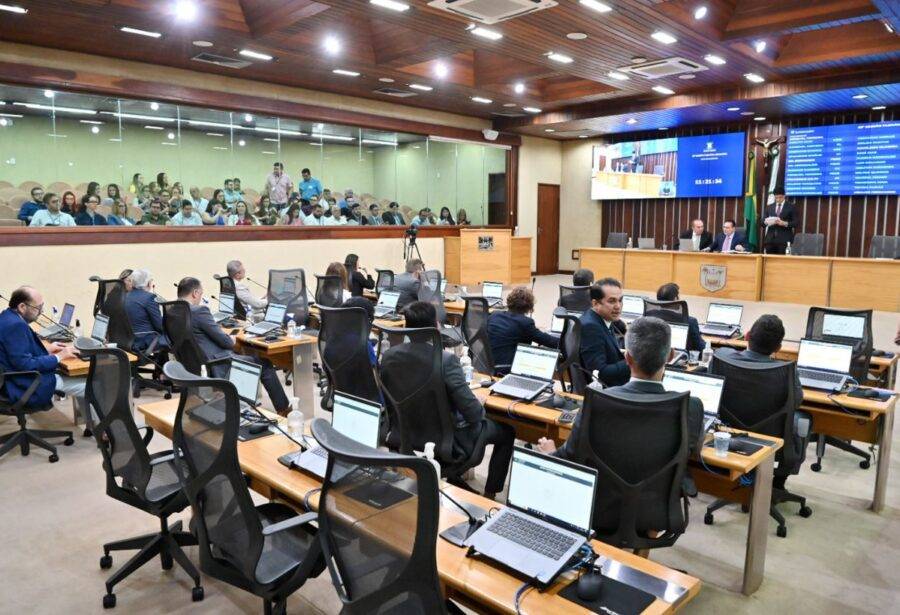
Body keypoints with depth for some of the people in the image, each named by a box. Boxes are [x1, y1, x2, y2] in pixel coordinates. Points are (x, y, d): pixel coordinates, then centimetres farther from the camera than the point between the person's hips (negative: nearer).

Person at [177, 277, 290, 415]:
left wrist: (227, 338, 6)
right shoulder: (199, 311, -22)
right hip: (217, 367, -9)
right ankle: (283, 408, 21)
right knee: (264, 364, 10)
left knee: (239, 353, 33)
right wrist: (231, 340, 4)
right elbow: (224, 341, -18)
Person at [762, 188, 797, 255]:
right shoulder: (769, 207, 16)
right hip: (770, 239, 3)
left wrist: (784, 223, -17)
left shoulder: (791, 207, 6)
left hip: (784, 240, -3)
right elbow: (762, 221, 12)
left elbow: (795, 223, 0)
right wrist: (766, 221, -10)